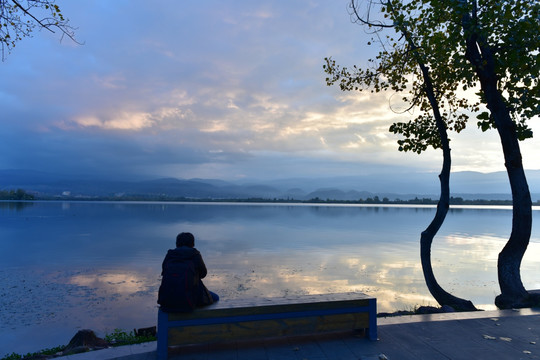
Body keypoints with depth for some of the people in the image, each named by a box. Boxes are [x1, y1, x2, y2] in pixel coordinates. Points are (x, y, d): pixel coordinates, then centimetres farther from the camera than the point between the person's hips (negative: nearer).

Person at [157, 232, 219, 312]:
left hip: (166, 301, 5)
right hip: (187, 301, -5)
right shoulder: (195, 254, 1)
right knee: (215, 298, 20)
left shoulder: (169, 255, 11)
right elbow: (203, 273, 14)